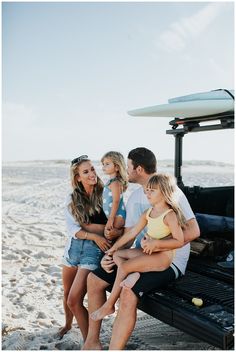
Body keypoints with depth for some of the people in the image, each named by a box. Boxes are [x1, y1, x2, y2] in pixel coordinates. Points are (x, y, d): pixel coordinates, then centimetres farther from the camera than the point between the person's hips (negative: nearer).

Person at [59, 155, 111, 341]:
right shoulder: (72, 200, 4)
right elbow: (72, 229, -6)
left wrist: (84, 225, -9)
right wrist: (95, 236, -20)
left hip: (95, 251, -5)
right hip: (74, 247, 5)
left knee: (74, 301, -10)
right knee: (67, 295, 22)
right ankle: (68, 324, 53)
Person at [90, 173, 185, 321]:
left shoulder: (169, 215, -14)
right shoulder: (148, 213, 9)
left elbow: (179, 241, -16)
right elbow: (132, 233, 12)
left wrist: (156, 243, -19)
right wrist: (114, 247, 11)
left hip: (163, 255, -9)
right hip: (148, 252, 9)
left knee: (124, 267, -18)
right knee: (117, 255, 4)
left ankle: (109, 305, -6)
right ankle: (133, 274, -20)